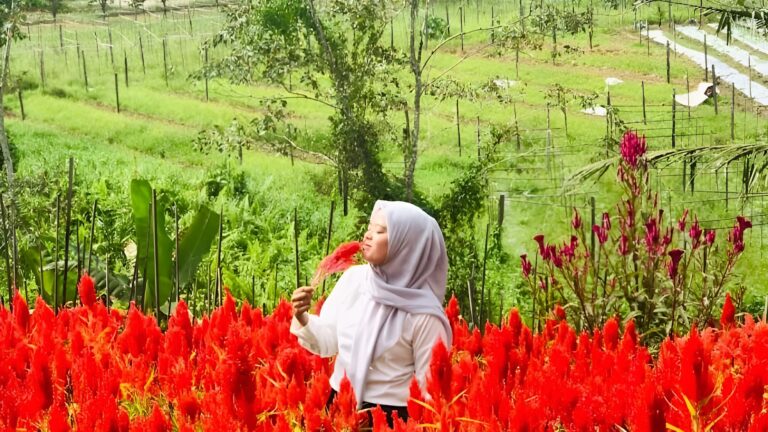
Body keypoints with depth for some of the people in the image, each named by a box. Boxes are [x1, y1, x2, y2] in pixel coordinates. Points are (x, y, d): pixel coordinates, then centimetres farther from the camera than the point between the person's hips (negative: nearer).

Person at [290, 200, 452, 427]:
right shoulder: (353, 278, -3)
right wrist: (303, 320, -13)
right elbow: (328, 342, 4)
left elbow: (430, 386, -10)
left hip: (390, 415, -5)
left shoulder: (423, 314, -17)